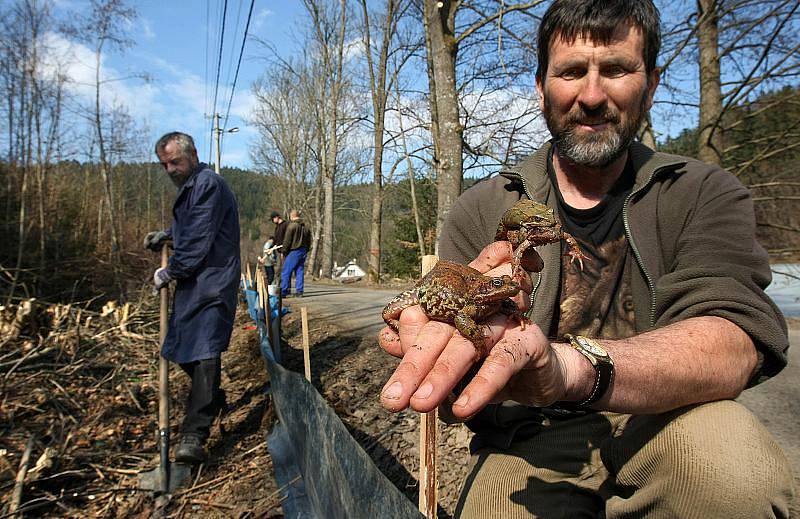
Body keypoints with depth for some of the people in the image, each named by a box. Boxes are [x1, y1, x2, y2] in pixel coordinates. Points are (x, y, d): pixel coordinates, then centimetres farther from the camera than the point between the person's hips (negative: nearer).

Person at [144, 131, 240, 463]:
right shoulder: (190, 185, 19)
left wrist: (169, 272, -9)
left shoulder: (208, 184, -14)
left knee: (204, 351, -14)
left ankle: (194, 435, -14)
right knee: (184, 348, 15)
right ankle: (214, 401, 35)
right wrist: (166, 234, 21)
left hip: (212, 281, -10)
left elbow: (198, 240, -20)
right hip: (192, 281, 10)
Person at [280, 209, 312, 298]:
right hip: (303, 251, 7)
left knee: (286, 272, -2)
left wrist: (283, 251, -2)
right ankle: (299, 291, 9)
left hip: (294, 251, -7)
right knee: (300, 272, 10)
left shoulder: (291, 226, -10)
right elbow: (309, 242, 16)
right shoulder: (305, 227, 13)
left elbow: (287, 241, -11)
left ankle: (283, 292, -3)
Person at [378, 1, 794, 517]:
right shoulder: (479, 212, -3)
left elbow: (736, 341, -22)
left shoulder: (704, 194, -2)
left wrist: (569, 364, -42)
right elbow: (461, 403, -8)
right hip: (529, 440, 0)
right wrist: (475, 334, -33)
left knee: (730, 452, -30)